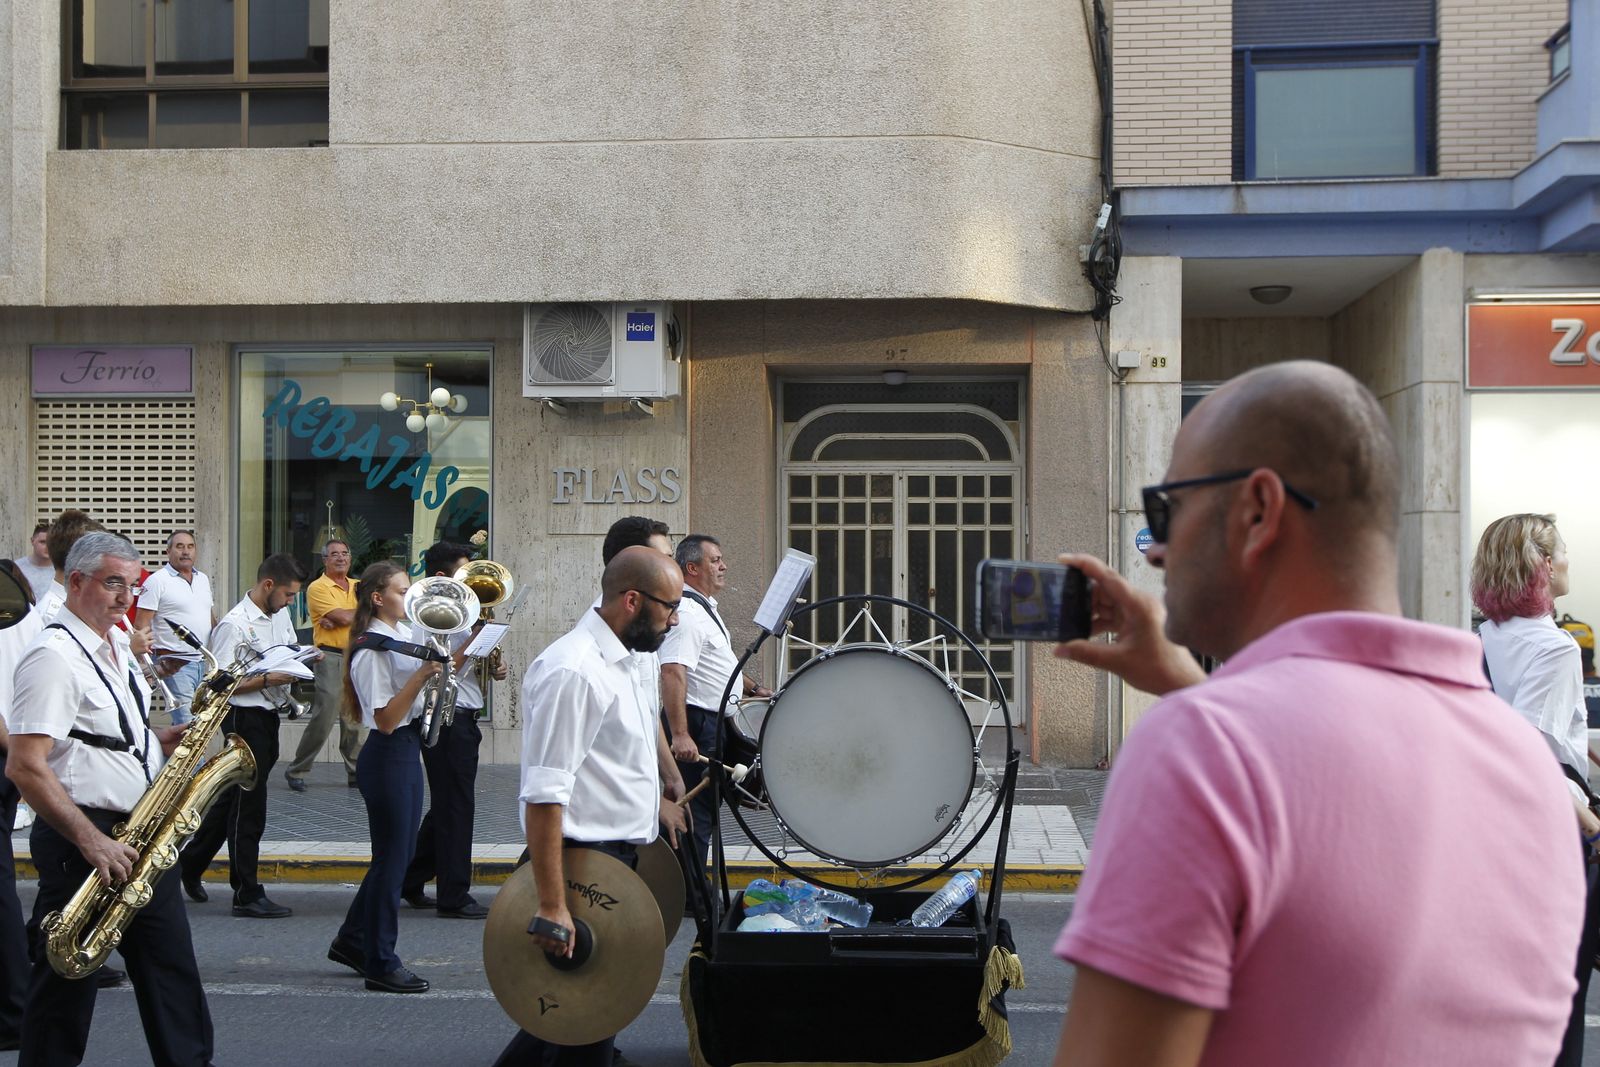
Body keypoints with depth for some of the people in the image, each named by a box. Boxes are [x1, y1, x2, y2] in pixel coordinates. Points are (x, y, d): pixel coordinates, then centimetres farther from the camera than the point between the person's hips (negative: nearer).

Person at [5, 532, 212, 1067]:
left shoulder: (116, 643, 12)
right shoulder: (54, 657, -16)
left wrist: (163, 737, 5)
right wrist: (92, 842, -26)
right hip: (82, 841, -9)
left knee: (173, 970, 13)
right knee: (67, 987, 3)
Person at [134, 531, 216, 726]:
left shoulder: (203, 579, 16)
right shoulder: (156, 581, -6)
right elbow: (141, 626, -10)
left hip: (202, 661, 7)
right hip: (175, 664, -7)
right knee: (187, 723, -13)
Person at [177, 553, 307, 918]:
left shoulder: (280, 616, 9)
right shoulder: (234, 624, -17)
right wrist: (269, 679, -23)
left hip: (268, 715, 9)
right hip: (244, 717, -9)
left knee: (233, 796, 19)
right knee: (249, 805, -3)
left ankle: (191, 862, 37)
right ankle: (248, 895, 5)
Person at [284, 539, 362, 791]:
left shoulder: (358, 587, 14)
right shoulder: (318, 588, -5)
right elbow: (343, 617, -16)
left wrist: (338, 620, -14)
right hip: (330, 658, -6)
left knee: (353, 720, 10)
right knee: (323, 718, -8)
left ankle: (356, 772, 18)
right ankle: (296, 770, 4)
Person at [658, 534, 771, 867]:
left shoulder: (705, 608, 16)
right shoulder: (687, 614, -19)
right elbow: (672, 673, -30)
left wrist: (753, 688, 24)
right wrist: (679, 735, -35)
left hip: (714, 725, 11)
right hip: (696, 728, -11)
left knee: (707, 809, 17)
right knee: (696, 813, -5)